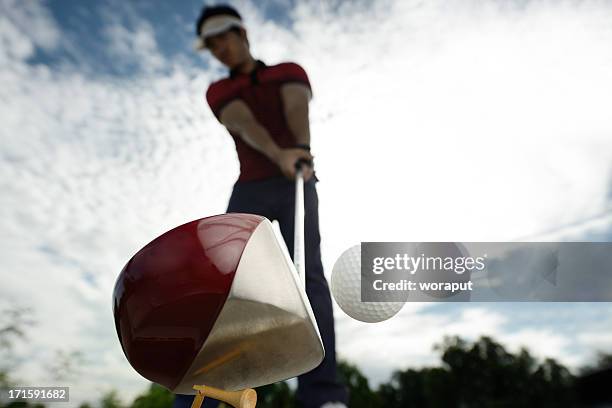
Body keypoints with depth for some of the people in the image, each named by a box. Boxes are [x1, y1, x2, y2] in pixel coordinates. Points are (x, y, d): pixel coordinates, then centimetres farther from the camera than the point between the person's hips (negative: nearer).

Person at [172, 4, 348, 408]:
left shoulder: (291, 71, 16)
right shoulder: (218, 92, 16)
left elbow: (297, 110, -10)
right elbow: (244, 124, -8)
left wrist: (303, 149, -34)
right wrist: (280, 156, -31)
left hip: (298, 187, -2)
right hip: (250, 191, 2)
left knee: (306, 273, -23)